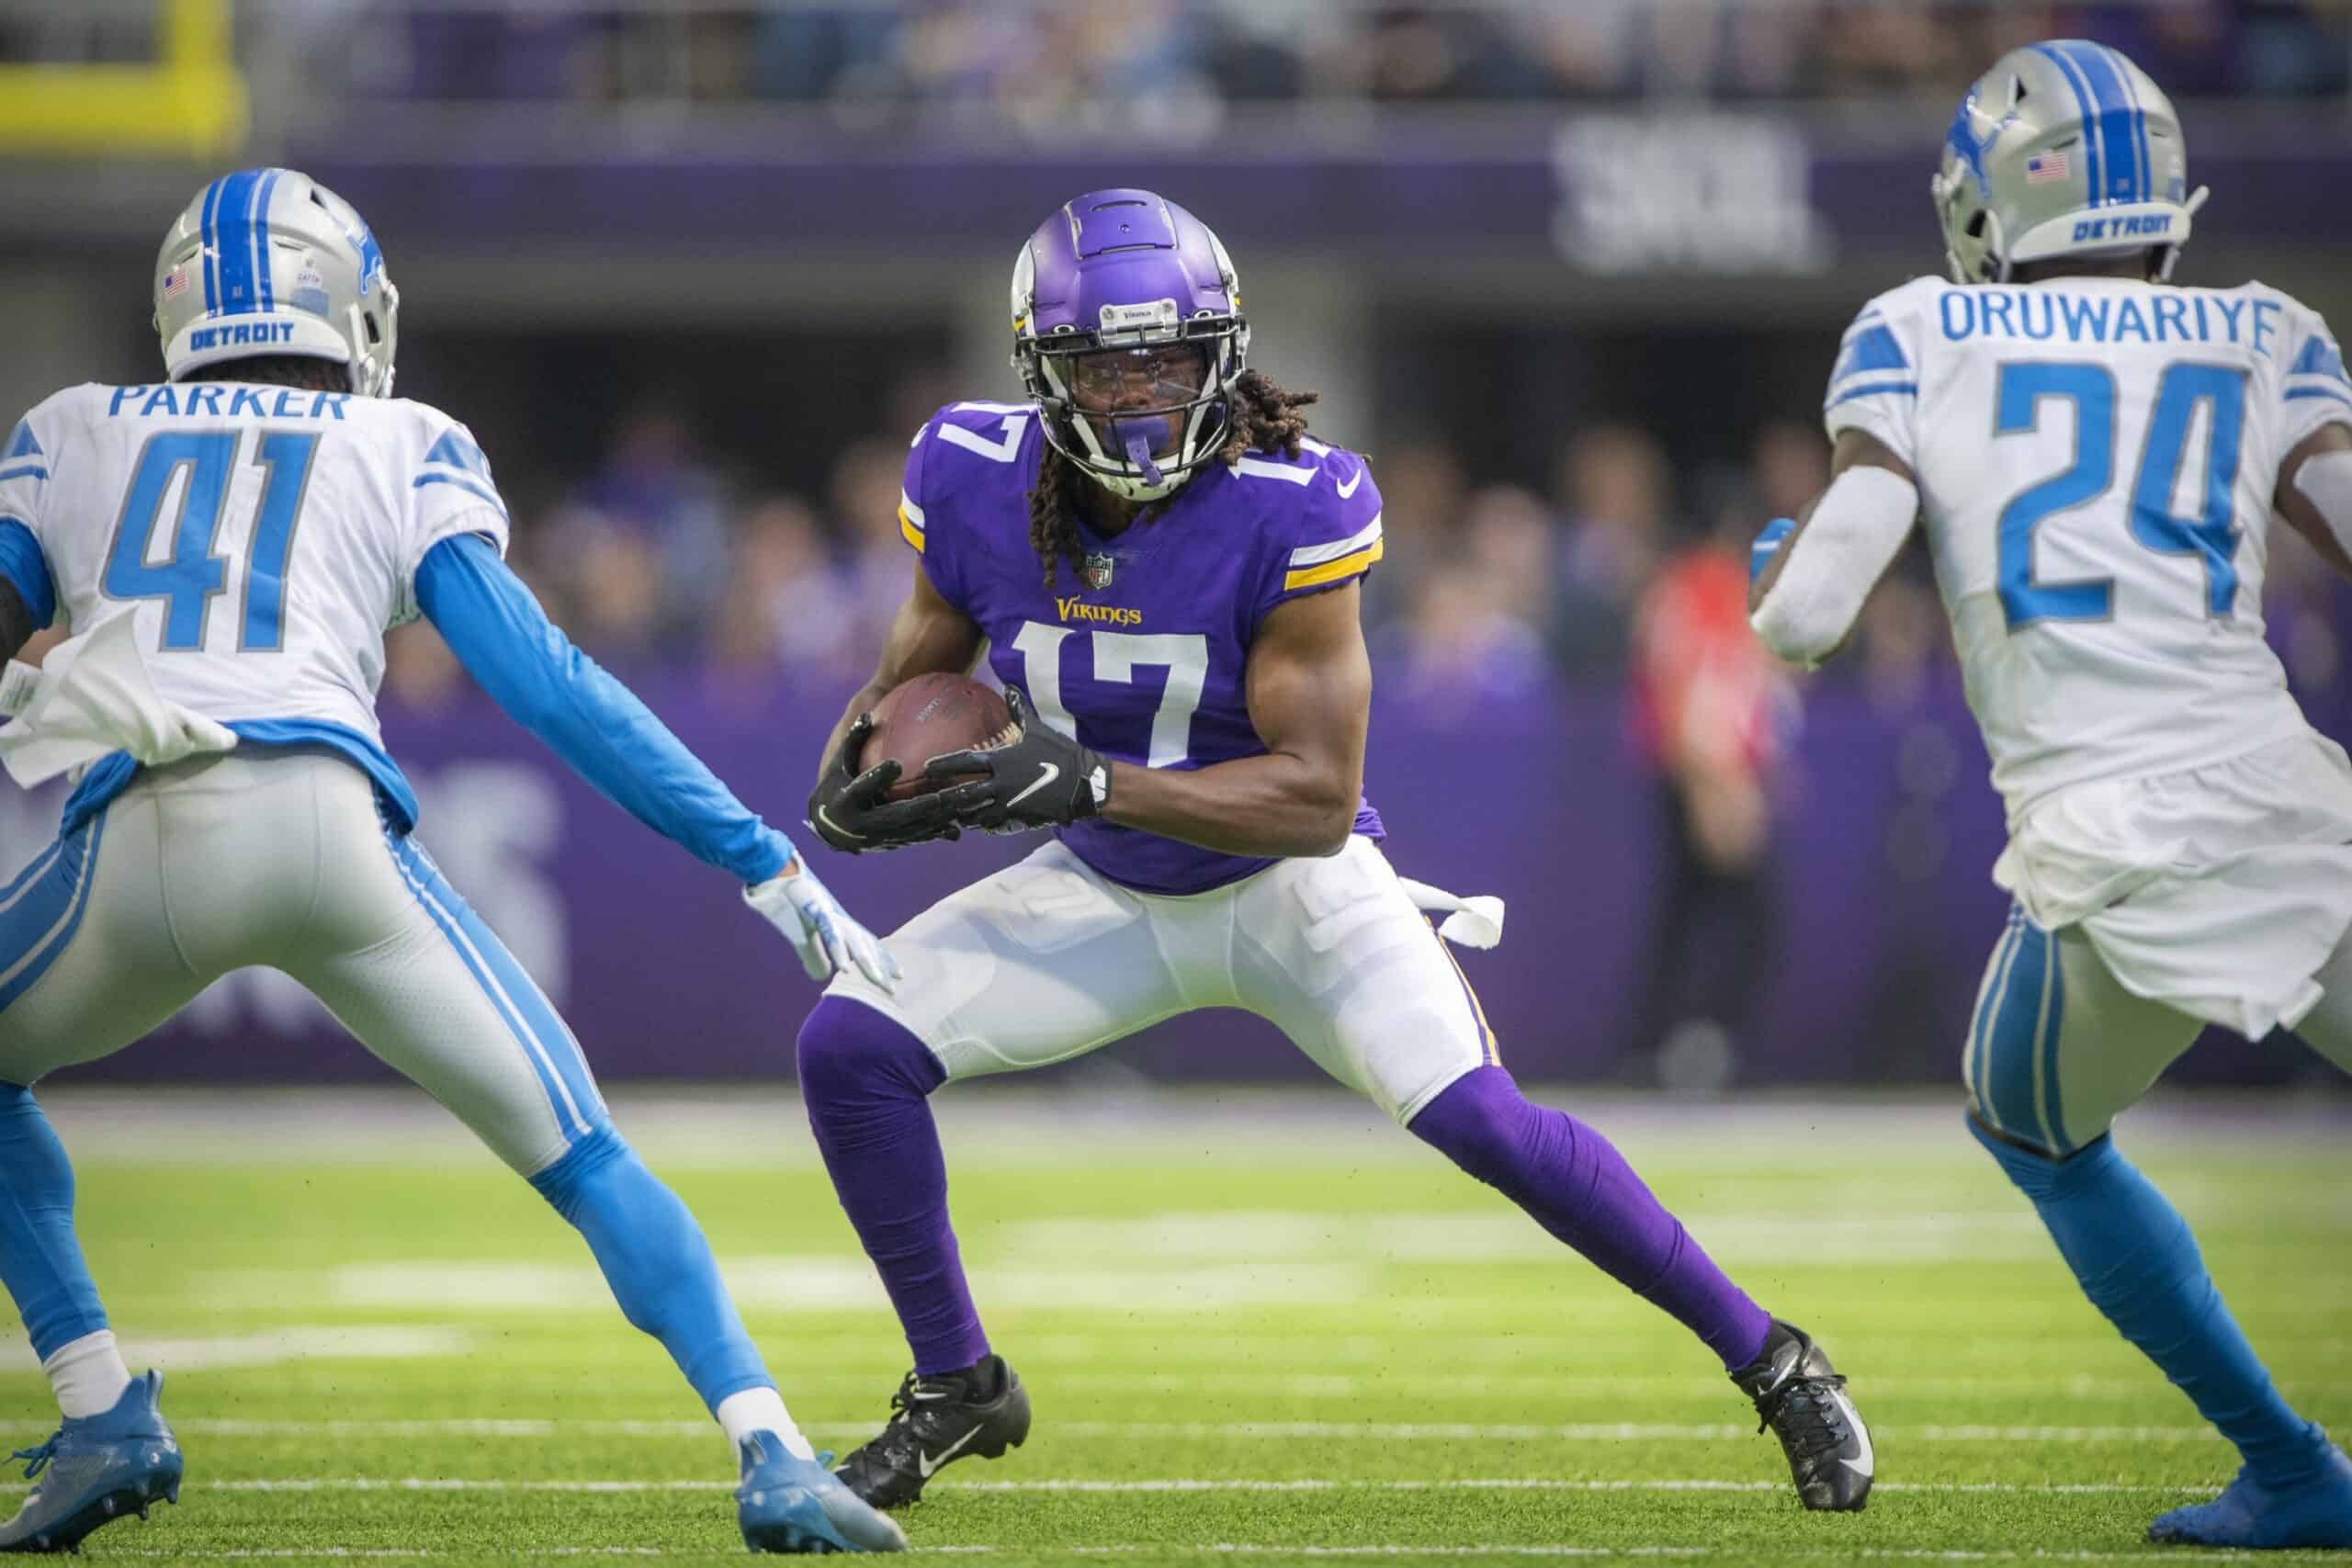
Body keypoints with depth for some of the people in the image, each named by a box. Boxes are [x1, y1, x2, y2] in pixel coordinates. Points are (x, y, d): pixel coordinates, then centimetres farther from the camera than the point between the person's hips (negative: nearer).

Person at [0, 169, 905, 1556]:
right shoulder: (406, 450, 22)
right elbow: (542, 682, 12)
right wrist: (762, 859, 11)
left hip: (131, 857, 0)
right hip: (326, 820, 0)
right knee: (582, 1156, 9)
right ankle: (773, 1457, -9)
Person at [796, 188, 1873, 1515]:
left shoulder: (1291, 508, -28)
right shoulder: (977, 482, -17)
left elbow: (1317, 797, -30)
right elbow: (915, 673, 1)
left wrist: (1086, 783, -39)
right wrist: (856, 772, -22)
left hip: (1290, 884, -4)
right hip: (1107, 896, 4)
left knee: (1479, 1119, -23)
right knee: (850, 1047, -13)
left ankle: (1773, 1362, -5)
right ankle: (956, 1387, 8)